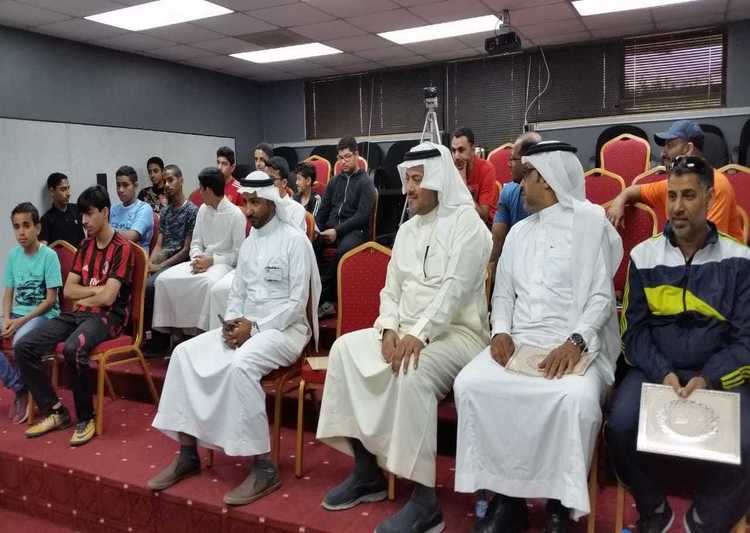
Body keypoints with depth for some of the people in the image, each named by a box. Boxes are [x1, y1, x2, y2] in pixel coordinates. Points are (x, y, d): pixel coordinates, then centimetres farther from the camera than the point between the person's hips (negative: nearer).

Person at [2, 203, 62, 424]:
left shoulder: (48, 255, -10)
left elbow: (51, 299, -12)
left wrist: (21, 321, -18)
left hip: (44, 315, -5)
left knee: (20, 341, -34)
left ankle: (23, 390, -6)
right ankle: (18, 386, -3)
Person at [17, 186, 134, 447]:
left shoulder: (122, 247, -9)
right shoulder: (85, 245, 15)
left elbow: (108, 298, -17)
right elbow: (68, 290, 10)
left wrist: (83, 298, 1)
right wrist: (96, 289, -6)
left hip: (107, 317, -7)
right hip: (78, 313, 8)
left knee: (72, 348, -36)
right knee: (24, 346, -10)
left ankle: (86, 418, -16)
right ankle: (55, 410, 2)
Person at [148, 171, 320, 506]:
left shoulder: (295, 240, -10)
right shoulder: (249, 242, 14)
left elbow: (297, 302, -15)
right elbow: (237, 292, 16)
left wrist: (254, 327, -18)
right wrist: (232, 322, -4)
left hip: (285, 328, -7)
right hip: (247, 325, 8)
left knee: (239, 365, -35)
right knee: (185, 354, -10)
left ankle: (264, 468, -23)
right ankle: (187, 454, -3)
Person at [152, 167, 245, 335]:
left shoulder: (235, 214, -9)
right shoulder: (203, 210, 11)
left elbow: (238, 254, -9)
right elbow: (196, 243, 14)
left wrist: (211, 260, -17)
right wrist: (197, 258, -8)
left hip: (223, 263, -6)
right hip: (202, 261, 6)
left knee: (209, 283, -40)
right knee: (164, 279, -15)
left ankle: (203, 330, -28)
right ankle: (169, 327, -8)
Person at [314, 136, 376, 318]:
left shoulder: (365, 182, 3)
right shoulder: (335, 181, 20)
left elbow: (362, 215, -8)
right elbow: (324, 209, 20)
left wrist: (338, 231, -17)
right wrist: (316, 229, 0)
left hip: (355, 230, -5)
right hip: (332, 227, 5)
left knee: (342, 250, -38)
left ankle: (322, 297, -23)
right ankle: (327, 301, -23)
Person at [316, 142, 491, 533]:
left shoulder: (466, 222, -7)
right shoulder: (407, 230, 16)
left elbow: (455, 289, -19)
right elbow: (391, 289, 12)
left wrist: (419, 335, -28)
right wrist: (389, 328, -7)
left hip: (457, 332, -7)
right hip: (407, 331, 8)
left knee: (411, 373, -35)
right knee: (345, 349, -12)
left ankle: (425, 501, -23)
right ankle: (367, 472, -3)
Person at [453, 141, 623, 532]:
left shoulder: (591, 221, 3)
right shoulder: (518, 231, 21)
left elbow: (601, 295, -5)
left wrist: (576, 342, -20)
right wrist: (501, 331, -3)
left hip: (575, 345, -4)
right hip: (520, 340, 5)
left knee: (577, 398, -35)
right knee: (469, 384, -21)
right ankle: (505, 495, -8)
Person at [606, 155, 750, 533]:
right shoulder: (644, 256, 4)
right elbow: (634, 331, 3)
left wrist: (707, 379, -14)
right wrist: (663, 373, -13)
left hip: (719, 374, 0)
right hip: (654, 370, 1)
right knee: (620, 428, -26)